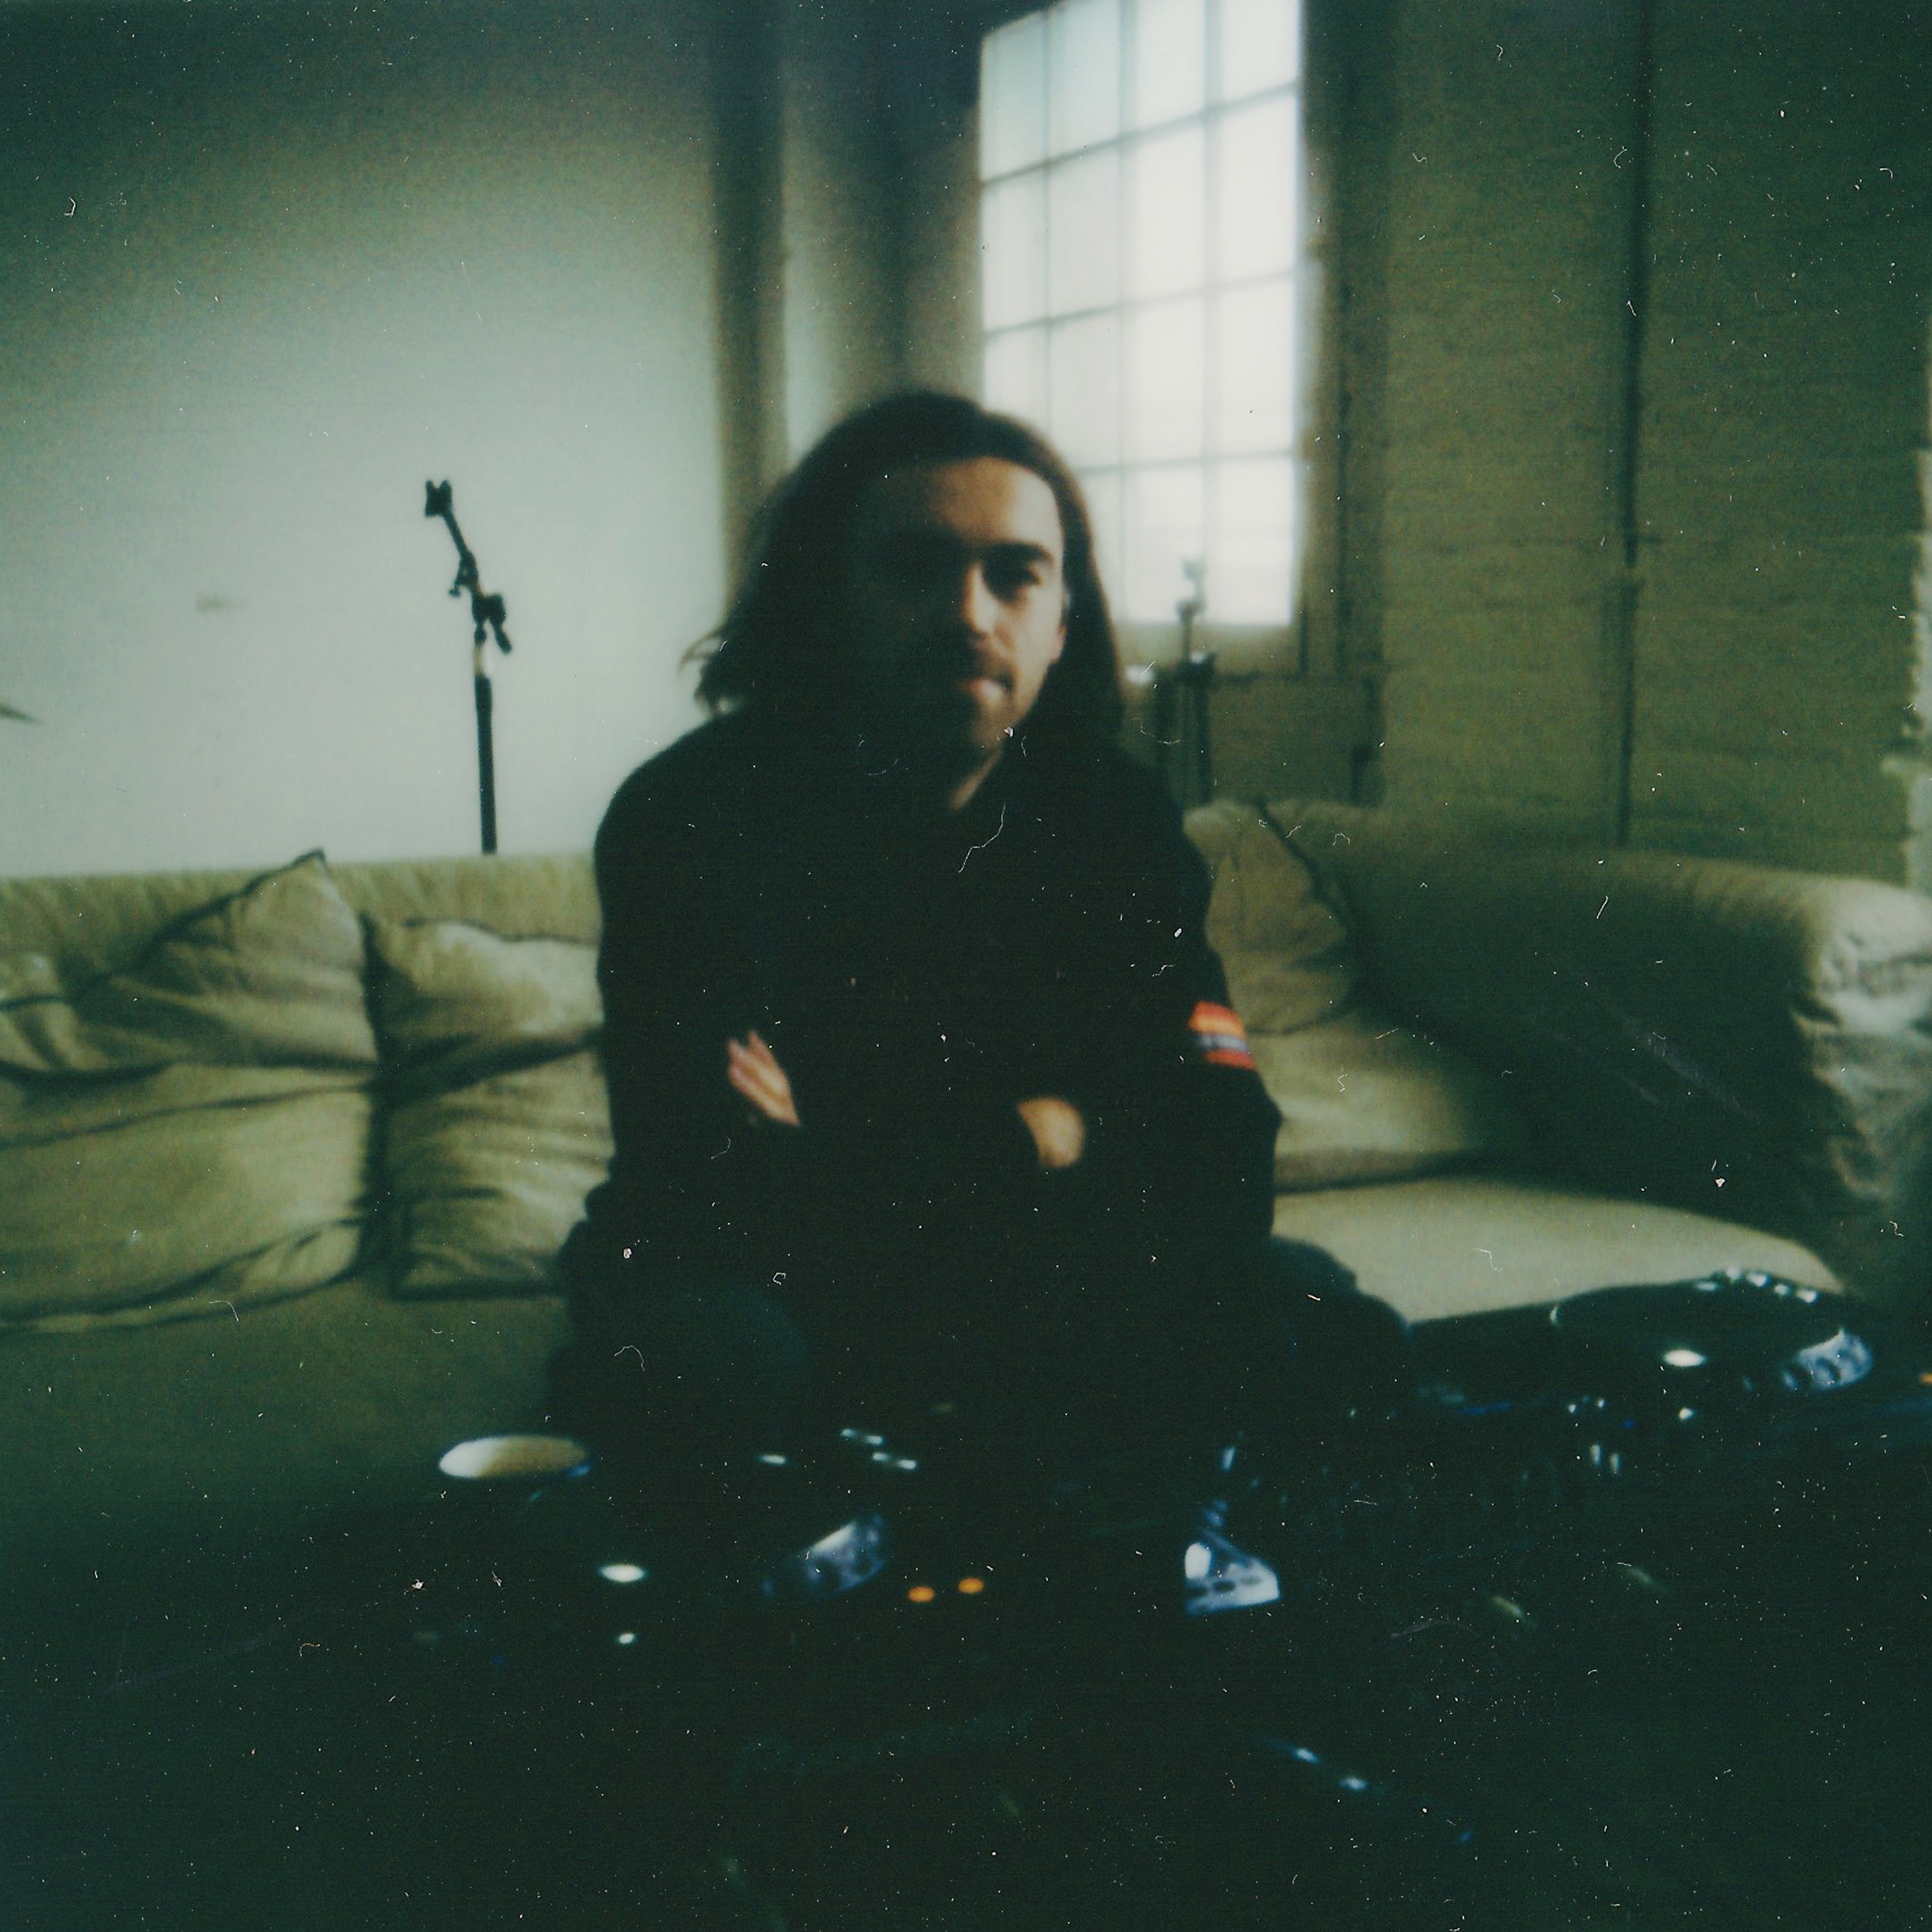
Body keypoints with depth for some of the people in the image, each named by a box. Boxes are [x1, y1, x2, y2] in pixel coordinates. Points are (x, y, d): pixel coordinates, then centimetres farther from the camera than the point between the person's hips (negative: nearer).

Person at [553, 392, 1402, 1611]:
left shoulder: (1115, 822, -3)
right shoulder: (689, 822, -16)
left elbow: (1219, 1163, -8)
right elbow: (719, 1192, -24)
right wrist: (1015, 1143, -16)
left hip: (1037, 1282, 4)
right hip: (763, 1283, -3)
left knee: (1310, 1318, -17)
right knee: (698, 1368, -37)